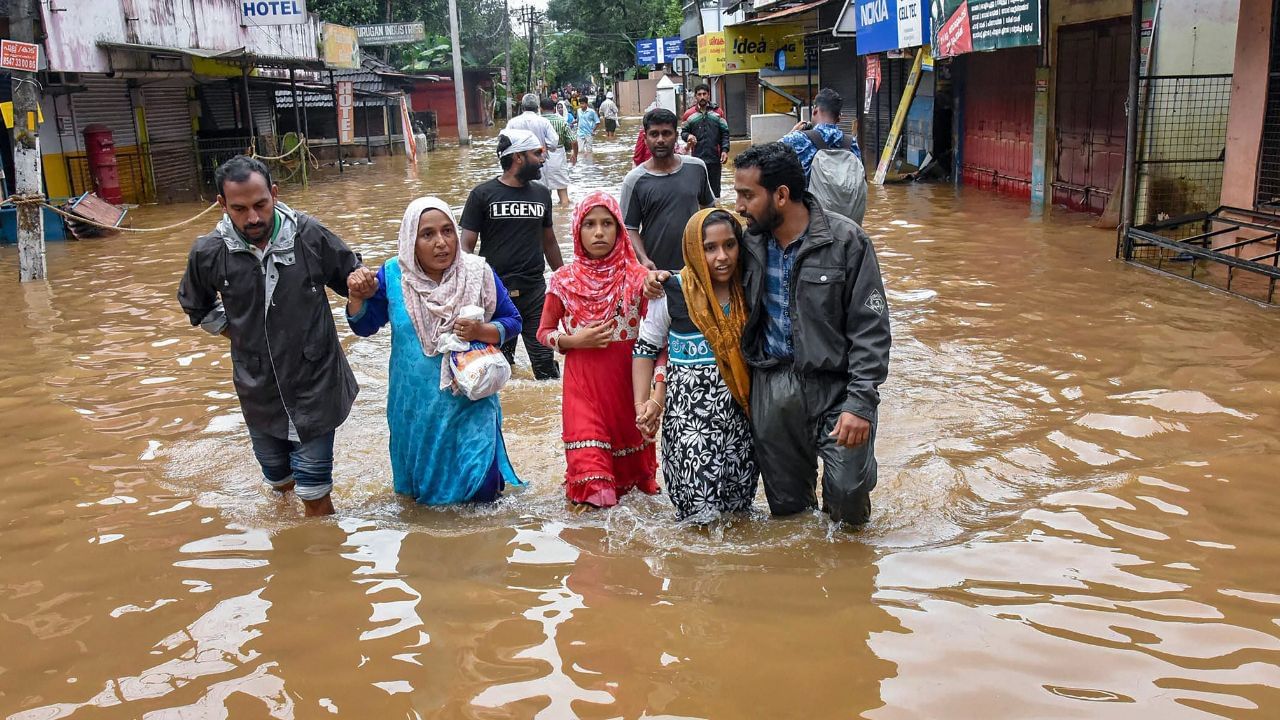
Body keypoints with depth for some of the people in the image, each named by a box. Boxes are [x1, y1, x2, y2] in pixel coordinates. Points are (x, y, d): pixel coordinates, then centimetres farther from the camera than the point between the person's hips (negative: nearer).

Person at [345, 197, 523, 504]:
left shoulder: (478, 273, -10)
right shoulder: (392, 276, -8)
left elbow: (512, 321, -1)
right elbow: (364, 326, 2)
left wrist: (481, 332, -20)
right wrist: (357, 296, -18)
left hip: (469, 401, -1)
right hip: (415, 404, 2)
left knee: (480, 489, -1)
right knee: (422, 484, 19)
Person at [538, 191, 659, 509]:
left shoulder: (638, 277, -5)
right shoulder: (564, 280, -2)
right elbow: (544, 332, 8)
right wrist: (574, 340, -11)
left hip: (627, 376, 0)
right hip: (582, 378, 0)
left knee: (628, 432, 15)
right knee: (588, 452, -4)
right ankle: (592, 493, 14)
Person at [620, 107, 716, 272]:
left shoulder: (697, 167, 2)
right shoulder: (634, 180, -6)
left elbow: (709, 208, 15)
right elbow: (630, 228, -5)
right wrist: (643, 259, -19)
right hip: (656, 269, -2)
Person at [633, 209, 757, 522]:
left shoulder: (746, 292, 3)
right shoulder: (673, 293, -7)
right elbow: (645, 349, 3)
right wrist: (642, 404, -4)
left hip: (740, 412, 4)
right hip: (689, 412, -3)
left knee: (738, 500, 8)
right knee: (700, 506, -8)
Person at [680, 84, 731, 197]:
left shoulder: (717, 113, 6)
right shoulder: (689, 114, 5)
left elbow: (725, 133, 7)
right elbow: (683, 132, 11)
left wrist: (725, 150, -6)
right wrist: (688, 136, -12)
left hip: (715, 158, 1)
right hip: (697, 158, -1)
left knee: (714, 187, 6)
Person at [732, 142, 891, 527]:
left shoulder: (845, 240, -9)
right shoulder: (750, 242, 4)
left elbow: (870, 328, -10)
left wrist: (861, 402, -17)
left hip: (835, 384, -4)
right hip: (772, 387, 4)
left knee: (849, 489, -11)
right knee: (786, 502, 11)